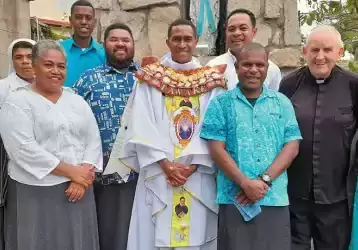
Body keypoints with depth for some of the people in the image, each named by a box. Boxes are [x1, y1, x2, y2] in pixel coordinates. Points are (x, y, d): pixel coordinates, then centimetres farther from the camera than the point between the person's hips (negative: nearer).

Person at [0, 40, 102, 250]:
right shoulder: (17, 102, -4)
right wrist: (71, 171, -15)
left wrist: (82, 176, -11)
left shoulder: (78, 101, 11)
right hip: (36, 192, -4)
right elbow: (24, 149, -15)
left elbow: (94, 140, 5)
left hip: (78, 188, 5)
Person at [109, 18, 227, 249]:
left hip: (198, 176, 1)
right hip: (158, 175, 0)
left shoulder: (211, 81, 6)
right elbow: (141, 127, -4)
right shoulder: (150, 78, 4)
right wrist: (164, 163, -12)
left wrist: (193, 164, -11)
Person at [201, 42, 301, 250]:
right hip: (235, 199, -2)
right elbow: (217, 149, -4)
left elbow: (292, 146, 3)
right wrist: (245, 183, -14)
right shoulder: (221, 103, 3)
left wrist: (264, 180, -10)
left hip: (275, 199, 2)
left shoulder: (282, 103, 10)